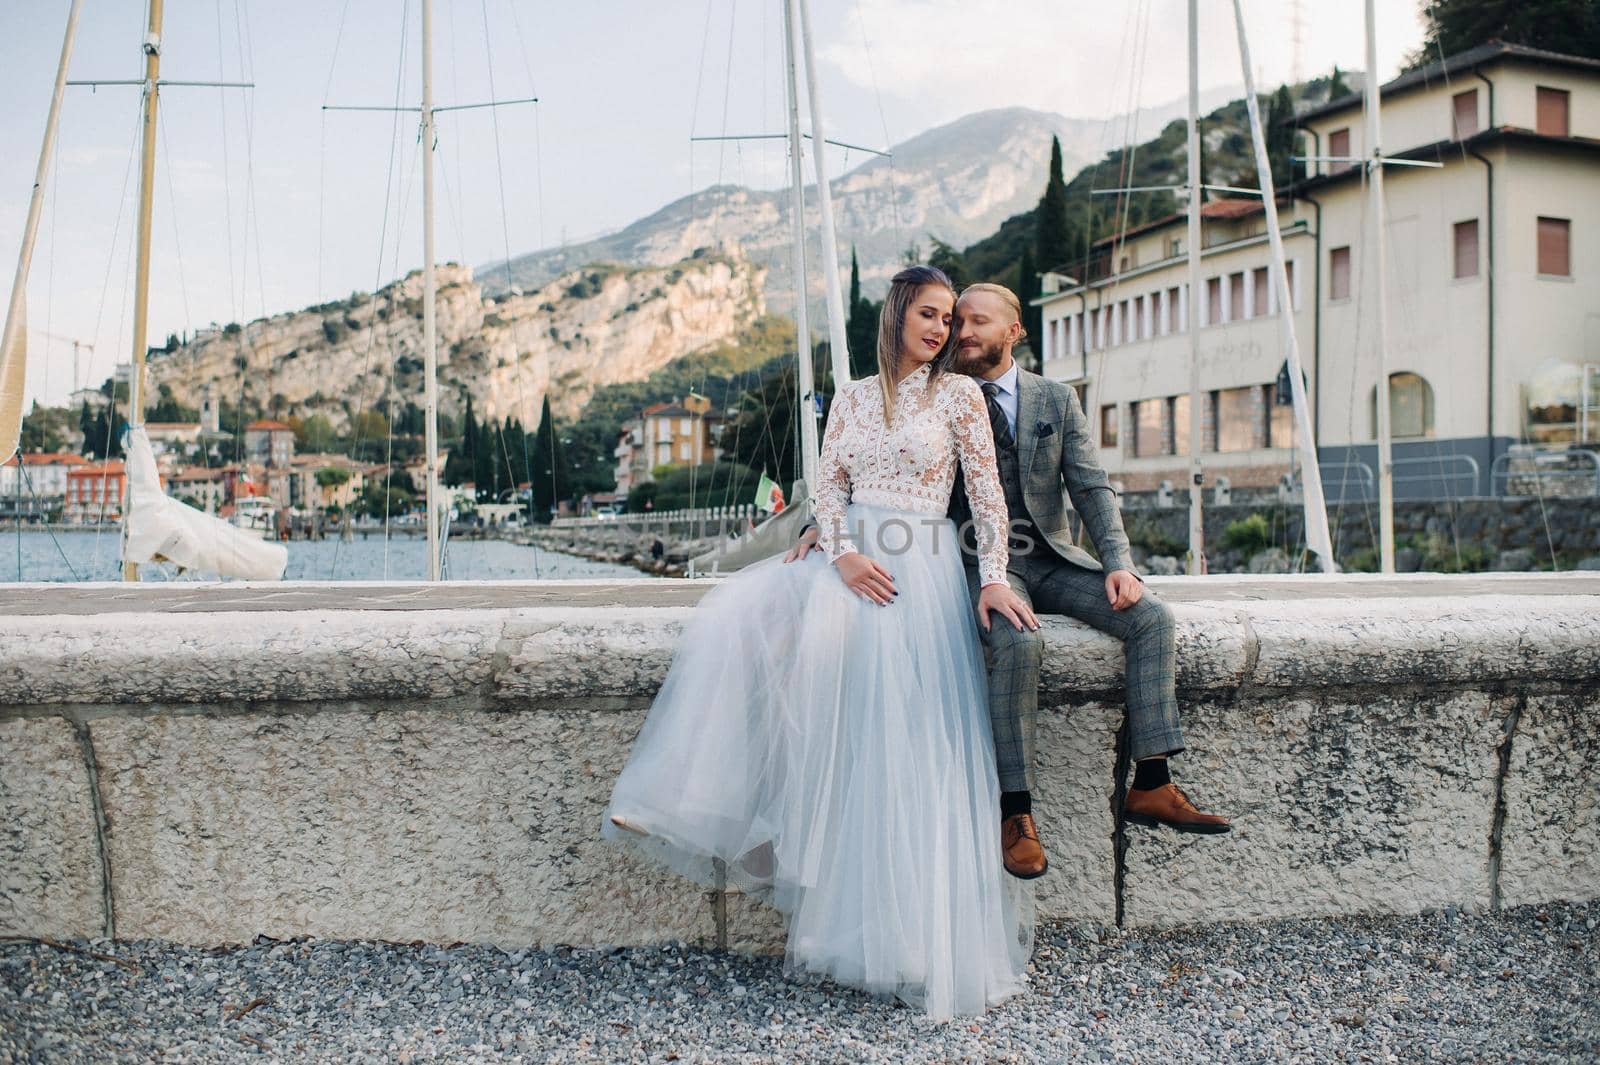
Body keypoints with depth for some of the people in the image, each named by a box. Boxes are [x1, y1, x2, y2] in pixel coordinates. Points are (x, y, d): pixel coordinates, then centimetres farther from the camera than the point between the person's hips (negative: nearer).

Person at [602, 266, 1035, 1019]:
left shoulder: (959, 394, 4)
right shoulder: (852, 398, 15)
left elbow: (988, 495, 1)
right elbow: (827, 487, 8)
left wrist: (994, 578, -11)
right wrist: (843, 555, -10)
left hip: (922, 574, -4)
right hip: (854, 564, 4)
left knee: (908, 754, -15)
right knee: (735, 617, -20)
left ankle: (920, 941, -3)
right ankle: (690, 805, -15)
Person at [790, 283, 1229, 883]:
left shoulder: (1057, 401, 10)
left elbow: (1092, 489, 6)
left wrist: (1117, 562, -10)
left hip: (1052, 558, 4)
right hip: (980, 561, -3)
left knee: (1152, 618, -17)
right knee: (1016, 642, -34)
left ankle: (1151, 785, -11)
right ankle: (1016, 810, -23)